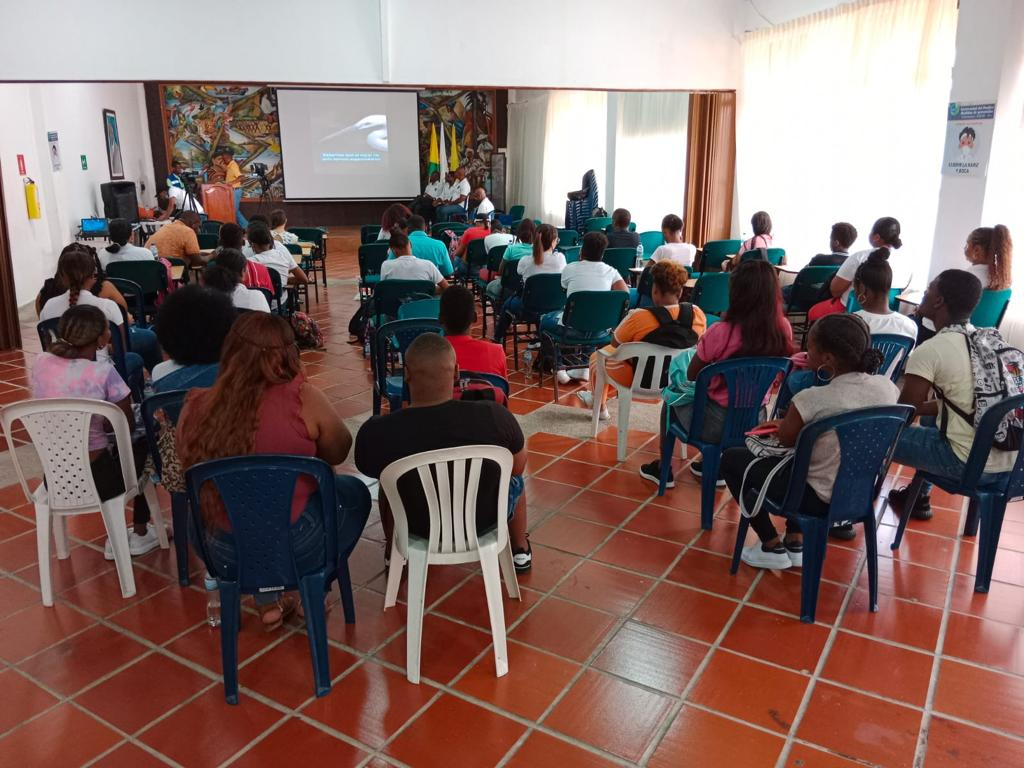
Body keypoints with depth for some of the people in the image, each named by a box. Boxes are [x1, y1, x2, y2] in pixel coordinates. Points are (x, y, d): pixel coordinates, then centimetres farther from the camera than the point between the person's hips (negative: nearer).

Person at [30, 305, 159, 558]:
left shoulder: (41, 362, -2)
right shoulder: (102, 371, -18)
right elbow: (128, 424, -5)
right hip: (95, 478, -6)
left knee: (111, 448, 33)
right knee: (145, 444, 23)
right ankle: (140, 534, 31)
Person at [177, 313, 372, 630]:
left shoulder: (195, 406, -7)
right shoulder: (303, 399, -18)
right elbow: (338, 453, -1)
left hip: (221, 547, 4)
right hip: (293, 544, -3)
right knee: (354, 492, 23)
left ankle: (268, 601, 27)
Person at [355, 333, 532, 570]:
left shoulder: (376, 432, -28)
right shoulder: (495, 416, -29)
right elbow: (518, 468, -9)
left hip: (417, 529, 1)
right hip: (483, 524, 0)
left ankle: (393, 552, 53)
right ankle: (521, 551, 48)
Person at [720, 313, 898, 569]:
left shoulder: (812, 400, -28)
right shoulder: (888, 387, -10)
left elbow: (786, 439, -7)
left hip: (820, 499, -6)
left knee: (731, 458, 14)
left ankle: (772, 546, 19)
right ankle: (795, 542, 29)